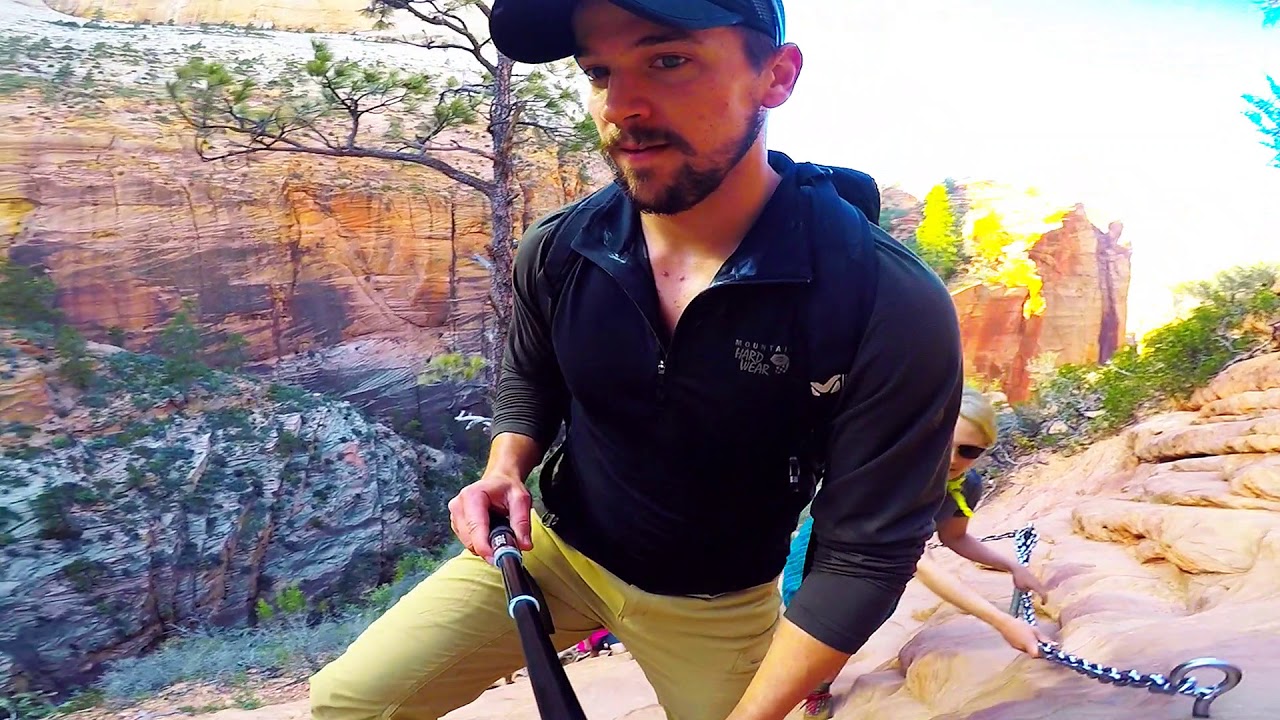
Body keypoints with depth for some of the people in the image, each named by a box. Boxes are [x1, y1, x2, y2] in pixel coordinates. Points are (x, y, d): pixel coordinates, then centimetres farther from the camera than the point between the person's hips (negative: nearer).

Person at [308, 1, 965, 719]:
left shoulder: (893, 305, -26)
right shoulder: (556, 251, -14)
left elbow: (865, 551, -20)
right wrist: (506, 471, -13)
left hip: (714, 605, -2)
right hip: (551, 549, 3)